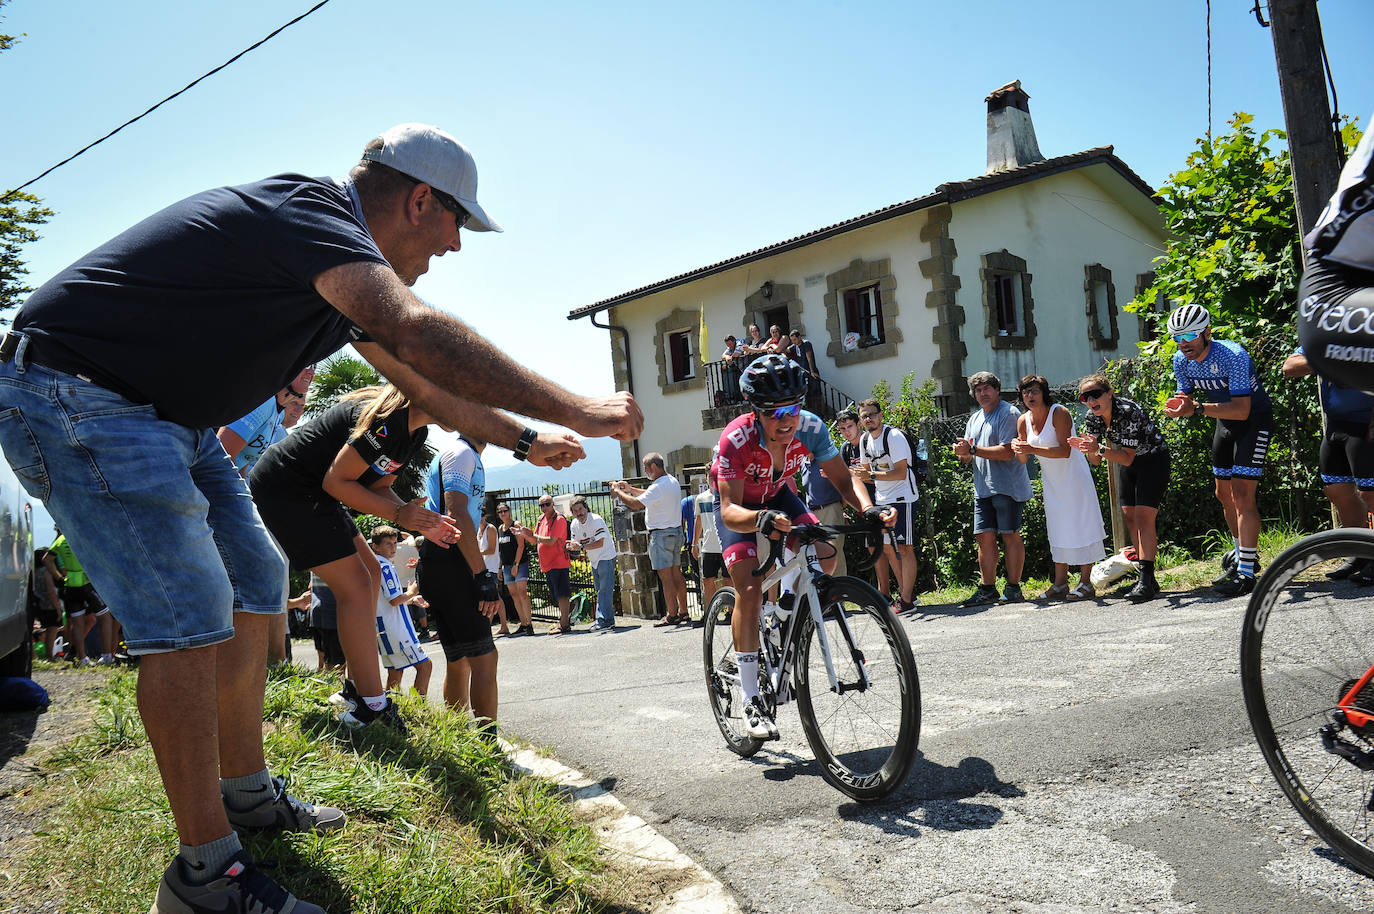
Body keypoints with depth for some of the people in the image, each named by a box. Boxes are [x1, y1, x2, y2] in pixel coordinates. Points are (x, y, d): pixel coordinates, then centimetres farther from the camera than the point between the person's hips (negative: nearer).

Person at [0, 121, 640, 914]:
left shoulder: (345, 273, 9)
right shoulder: (309, 210, -23)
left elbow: (423, 382, 18)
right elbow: (419, 333, -40)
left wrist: (524, 439, 19)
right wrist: (573, 410, -37)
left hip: (170, 418, 11)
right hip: (76, 396, -10)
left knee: (256, 587, 11)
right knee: (189, 612, -16)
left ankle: (247, 791, 23)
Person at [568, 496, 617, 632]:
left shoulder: (596, 520, -20)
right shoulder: (575, 524, 2)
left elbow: (600, 543, -25)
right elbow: (576, 543, 4)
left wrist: (582, 547, -31)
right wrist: (573, 545, -19)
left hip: (606, 557, -8)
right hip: (594, 560, 8)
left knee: (604, 590, -12)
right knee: (600, 591, 12)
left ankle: (604, 621, -12)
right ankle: (609, 621, 19)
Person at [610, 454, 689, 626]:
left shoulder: (659, 486, -19)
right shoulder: (672, 481, 12)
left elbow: (636, 504, -22)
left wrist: (618, 491, -8)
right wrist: (630, 489, 22)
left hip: (661, 534, -9)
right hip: (676, 531, 9)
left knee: (665, 577, -4)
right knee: (677, 574, 11)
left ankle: (671, 615, 0)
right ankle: (683, 613, 14)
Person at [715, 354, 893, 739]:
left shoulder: (810, 427, -27)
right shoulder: (736, 439, -37)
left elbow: (843, 478, -20)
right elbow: (730, 510, -40)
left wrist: (868, 508, -40)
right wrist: (760, 519, -61)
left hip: (776, 495, 4)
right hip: (737, 504, -4)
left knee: (824, 556, -17)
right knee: (749, 589, -19)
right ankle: (752, 701, -11)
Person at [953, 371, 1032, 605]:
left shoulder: (1009, 413, -6)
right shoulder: (974, 419, 20)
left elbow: (1006, 452, -17)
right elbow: (968, 457, 19)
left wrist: (973, 450, -17)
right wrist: (963, 454, -5)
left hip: (1008, 486, -7)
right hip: (983, 487, 7)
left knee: (1010, 535, -3)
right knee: (984, 536, 3)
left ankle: (1013, 588, 3)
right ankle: (987, 588, 8)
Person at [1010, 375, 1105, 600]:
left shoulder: (1059, 413, -17)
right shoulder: (1023, 421, 0)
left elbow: (1065, 451, -26)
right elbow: (1023, 460, 3)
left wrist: (1033, 449, -34)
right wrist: (1018, 450, -20)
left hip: (1074, 476, -6)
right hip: (1052, 480, 6)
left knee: (1079, 526, -5)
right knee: (1058, 529, 9)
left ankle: (1086, 582, 0)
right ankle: (1060, 583, 14)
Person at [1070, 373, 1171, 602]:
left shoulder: (1129, 412, -30)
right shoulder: (1092, 417, -10)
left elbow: (1127, 458, -30)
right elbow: (1096, 461, -6)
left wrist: (1100, 448, -42)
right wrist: (1089, 449, -26)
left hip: (1153, 458, -7)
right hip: (1130, 463, 7)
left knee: (1143, 516, -17)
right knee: (1128, 515, 4)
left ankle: (1146, 581, -20)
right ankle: (1148, 579, 12)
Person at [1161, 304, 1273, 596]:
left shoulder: (1233, 355, -30)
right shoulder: (1181, 360, -9)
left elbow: (1242, 410, -34)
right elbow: (1185, 397, 0)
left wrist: (1197, 408, -44)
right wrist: (1178, 406, -24)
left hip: (1254, 419, -7)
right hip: (1225, 421, 8)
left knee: (1242, 493, -16)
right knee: (1224, 493, 12)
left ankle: (1246, 573, -13)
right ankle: (1245, 557, 30)